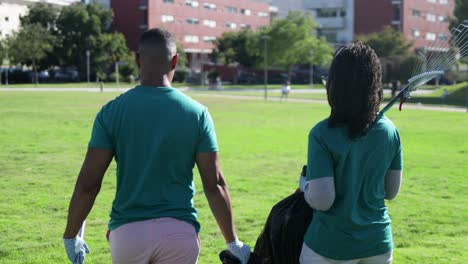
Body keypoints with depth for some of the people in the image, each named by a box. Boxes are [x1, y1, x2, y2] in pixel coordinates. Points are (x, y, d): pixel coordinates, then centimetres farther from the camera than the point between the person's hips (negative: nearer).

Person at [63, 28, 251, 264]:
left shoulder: (112, 112, -4)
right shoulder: (197, 113, -2)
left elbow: (87, 184, -4)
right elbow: (215, 185, -2)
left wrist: (70, 236, 10)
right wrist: (233, 243, 8)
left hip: (127, 232, 0)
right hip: (180, 232, 0)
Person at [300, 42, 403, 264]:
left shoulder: (322, 134, -17)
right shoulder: (390, 131, -3)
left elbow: (322, 200, -19)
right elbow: (391, 191, 5)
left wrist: (306, 188, 1)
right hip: (379, 243, 4)